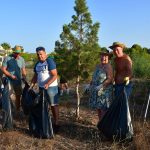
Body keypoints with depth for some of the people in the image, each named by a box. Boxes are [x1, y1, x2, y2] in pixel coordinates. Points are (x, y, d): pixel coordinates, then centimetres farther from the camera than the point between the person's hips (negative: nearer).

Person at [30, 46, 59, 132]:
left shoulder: (50, 62, -11)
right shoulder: (37, 64, 11)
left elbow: (55, 75, -17)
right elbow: (35, 76, 16)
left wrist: (47, 84, -28)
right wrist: (31, 86, 4)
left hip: (51, 87, -7)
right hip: (41, 87, 8)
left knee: (54, 105, -1)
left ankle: (56, 123, 5)